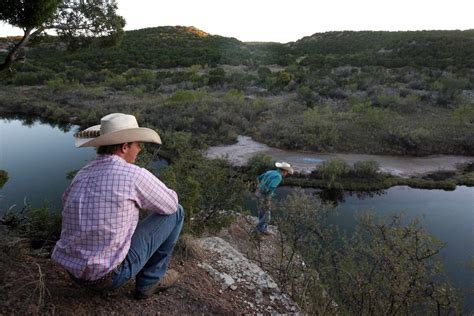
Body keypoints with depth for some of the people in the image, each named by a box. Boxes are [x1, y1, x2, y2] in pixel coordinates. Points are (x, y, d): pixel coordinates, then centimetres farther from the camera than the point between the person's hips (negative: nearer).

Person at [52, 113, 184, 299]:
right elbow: (170, 204, -3)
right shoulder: (134, 175, -17)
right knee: (175, 212, 4)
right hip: (109, 274, -7)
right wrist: (148, 197, 21)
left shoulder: (82, 175, 4)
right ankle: (149, 280, 15)